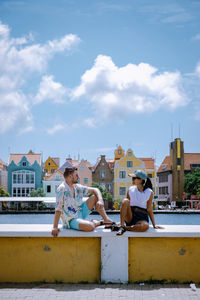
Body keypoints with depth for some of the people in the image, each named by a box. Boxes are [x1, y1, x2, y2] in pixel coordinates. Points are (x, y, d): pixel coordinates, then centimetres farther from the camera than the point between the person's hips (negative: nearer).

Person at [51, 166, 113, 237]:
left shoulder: (77, 187, 4)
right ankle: (100, 222, 1)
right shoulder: (62, 189, -18)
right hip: (71, 220, -8)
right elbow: (58, 209, -23)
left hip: (80, 213, 8)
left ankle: (106, 219, -4)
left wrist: (100, 201, -15)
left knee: (95, 197, -3)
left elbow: (95, 190, 5)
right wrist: (55, 227, -28)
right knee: (90, 226, -33)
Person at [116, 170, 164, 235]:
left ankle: (124, 228, -25)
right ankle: (121, 226, -29)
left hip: (142, 217, -2)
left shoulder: (149, 192, -2)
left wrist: (154, 225, 1)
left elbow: (149, 210, 2)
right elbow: (126, 205, 8)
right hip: (130, 216, 2)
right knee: (125, 201, -27)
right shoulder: (131, 189, 5)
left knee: (145, 226, -39)